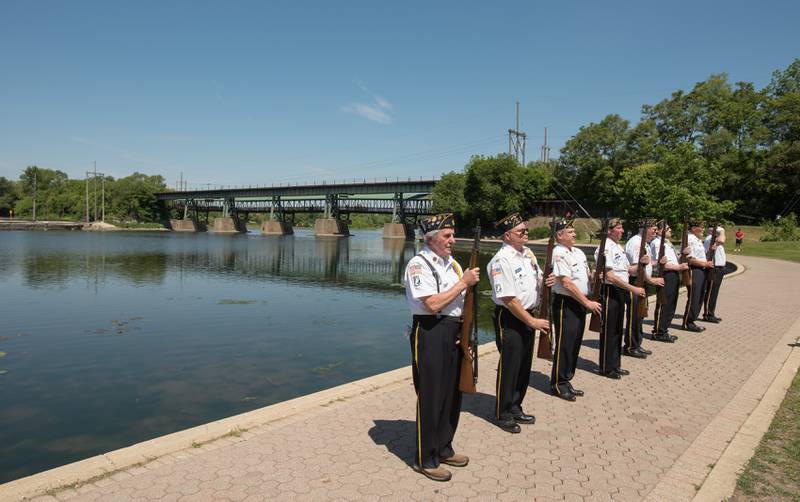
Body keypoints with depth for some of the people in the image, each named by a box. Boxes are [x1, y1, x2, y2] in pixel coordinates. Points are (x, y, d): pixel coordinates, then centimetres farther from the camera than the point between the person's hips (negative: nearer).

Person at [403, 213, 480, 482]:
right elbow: (433, 304, -22)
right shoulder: (419, 264, -12)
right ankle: (425, 459, 17)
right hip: (430, 334, -8)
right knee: (430, 398, 1)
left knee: (452, 394, 17)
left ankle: (443, 449, 35)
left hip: (455, 333, 8)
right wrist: (464, 282, -16)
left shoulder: (452, 263, 13)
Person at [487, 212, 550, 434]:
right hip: (509, 318, -8)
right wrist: (532, 321, -18)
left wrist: (545, 280, -4)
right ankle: (503, 414, 18)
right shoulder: (502, 260, -20)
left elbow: (538, 278, 21)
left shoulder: (528, 253, 8)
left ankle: (515, 407, 33)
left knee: (524, 365, 17)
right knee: (508, 367, 2)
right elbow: (509, 299, -22)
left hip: (528, 316, 8)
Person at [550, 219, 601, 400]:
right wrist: (587, 303, -18)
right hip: (565, 303, -9)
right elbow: (567, 283, -20)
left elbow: (586, 275, 23)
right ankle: (558, 384, 9)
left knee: (575, 343, 13)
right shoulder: (559, 254, -15)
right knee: (564, 344, -3)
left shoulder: (578, 252, 13)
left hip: (580, 303, 9)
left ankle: (566, 380, 25)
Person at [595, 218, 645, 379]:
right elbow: (610, 276, -22)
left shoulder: (619, 247, 15)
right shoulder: (605, 248, -16)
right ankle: (606, 368, 11)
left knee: (618, 330, 16)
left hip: (621, 292, 9)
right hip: (609, 291, -9)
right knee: (608, 331, 0)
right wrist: (633, 288, -22)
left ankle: (615, 365, 27)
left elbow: (627, 269, 20)